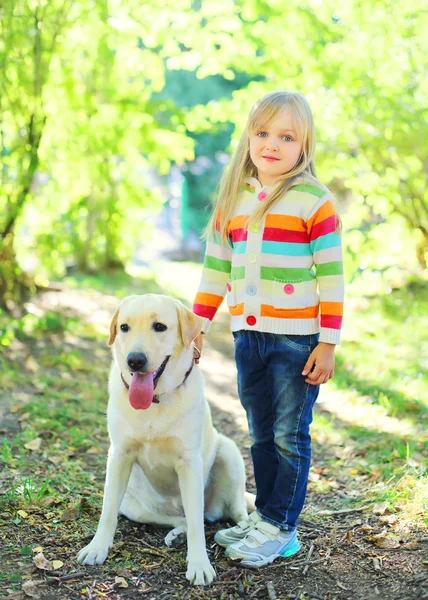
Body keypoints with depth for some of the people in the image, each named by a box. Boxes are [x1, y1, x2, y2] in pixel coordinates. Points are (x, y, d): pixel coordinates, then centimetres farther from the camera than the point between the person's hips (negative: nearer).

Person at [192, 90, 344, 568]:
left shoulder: (314, 201, -6)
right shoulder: (233, 200, 10)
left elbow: (331, 277, -7)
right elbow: (215, 270, 15)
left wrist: (328, 343, -11)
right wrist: (196, 325, 10)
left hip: (297, 338, -5)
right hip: (248, 336, 5)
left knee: (289, 436, 3)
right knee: (261, 436, 14)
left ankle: (281, 528, 13)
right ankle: (264, 515, 27)